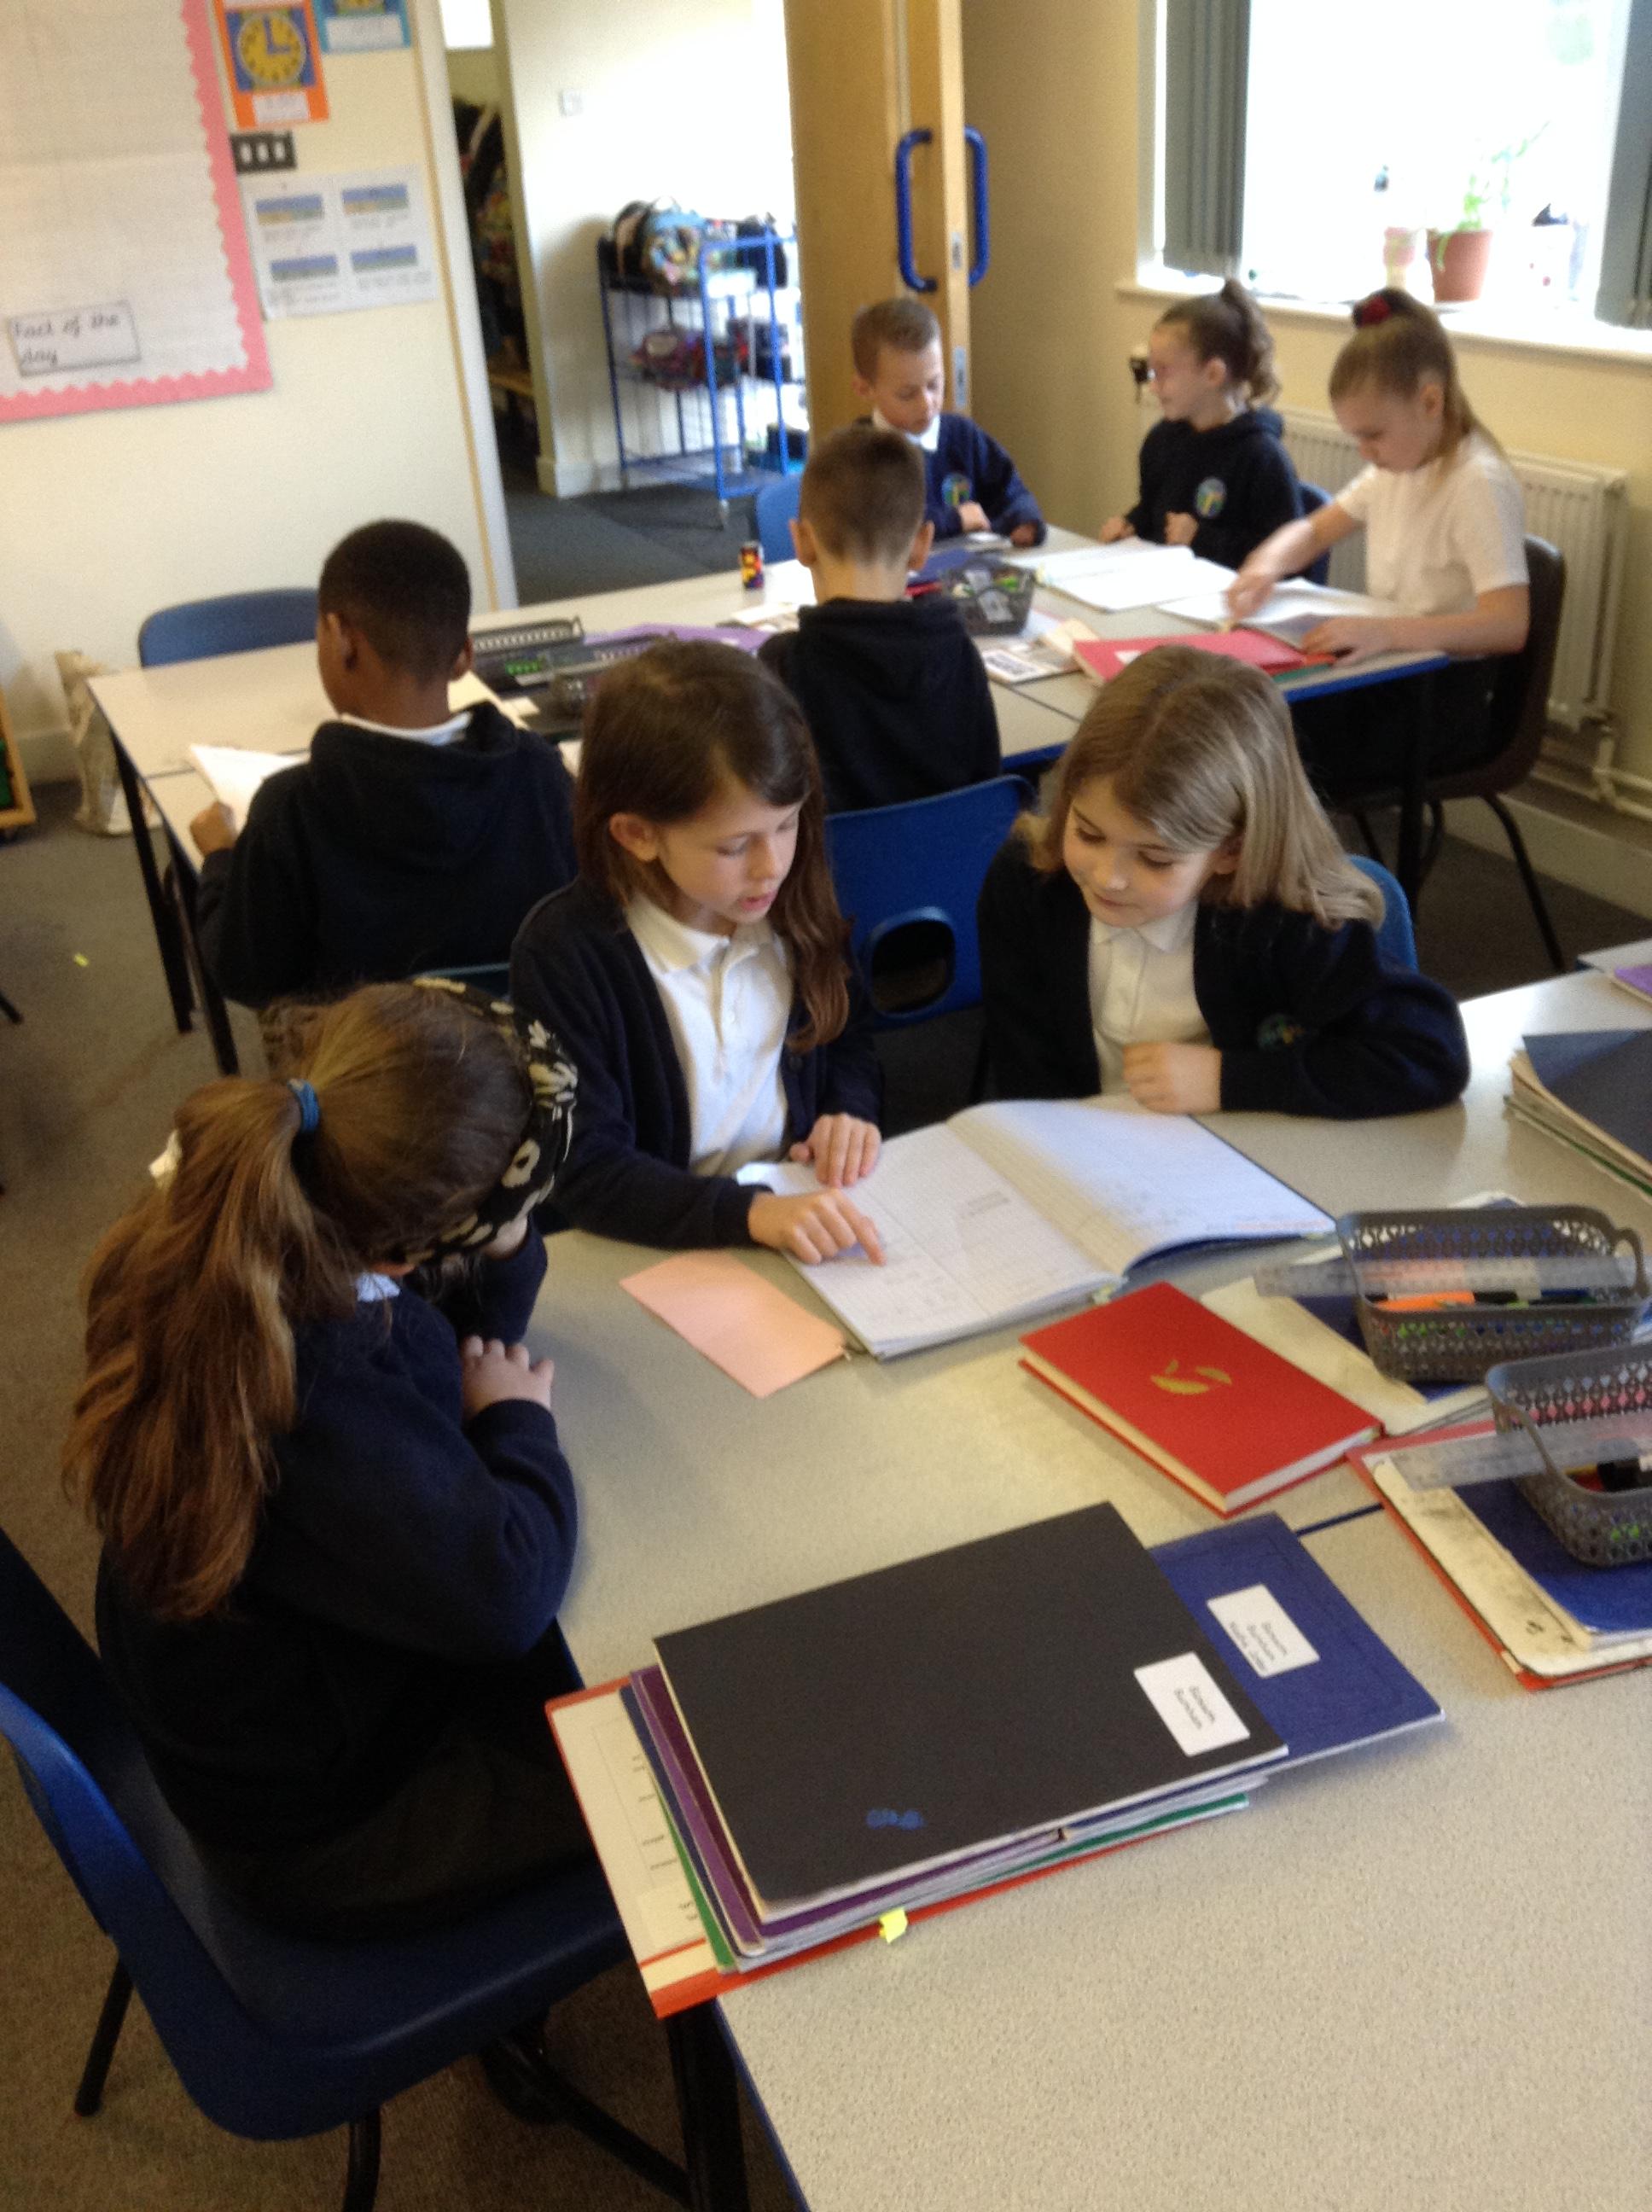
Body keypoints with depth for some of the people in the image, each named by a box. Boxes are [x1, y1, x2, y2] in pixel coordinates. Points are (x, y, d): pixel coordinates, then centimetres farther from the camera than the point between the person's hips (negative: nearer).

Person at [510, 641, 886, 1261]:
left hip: (803, 1207, 2)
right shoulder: (563, 951, -16)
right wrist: (752, 1212, -31)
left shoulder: (793, 903, -1)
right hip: (663, 1255, -2)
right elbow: (584, 1169, -18)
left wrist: (850, 1109, -4)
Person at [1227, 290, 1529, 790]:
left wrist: (1384, 630, -40)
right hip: (1388, 676, 8)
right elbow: (1310, 532, 18)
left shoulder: (1478, 483, -17)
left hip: (1446, 702, -8)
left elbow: (1509, 625, -27)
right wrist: (1266, 565, -7)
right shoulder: (1394, 467, 8)